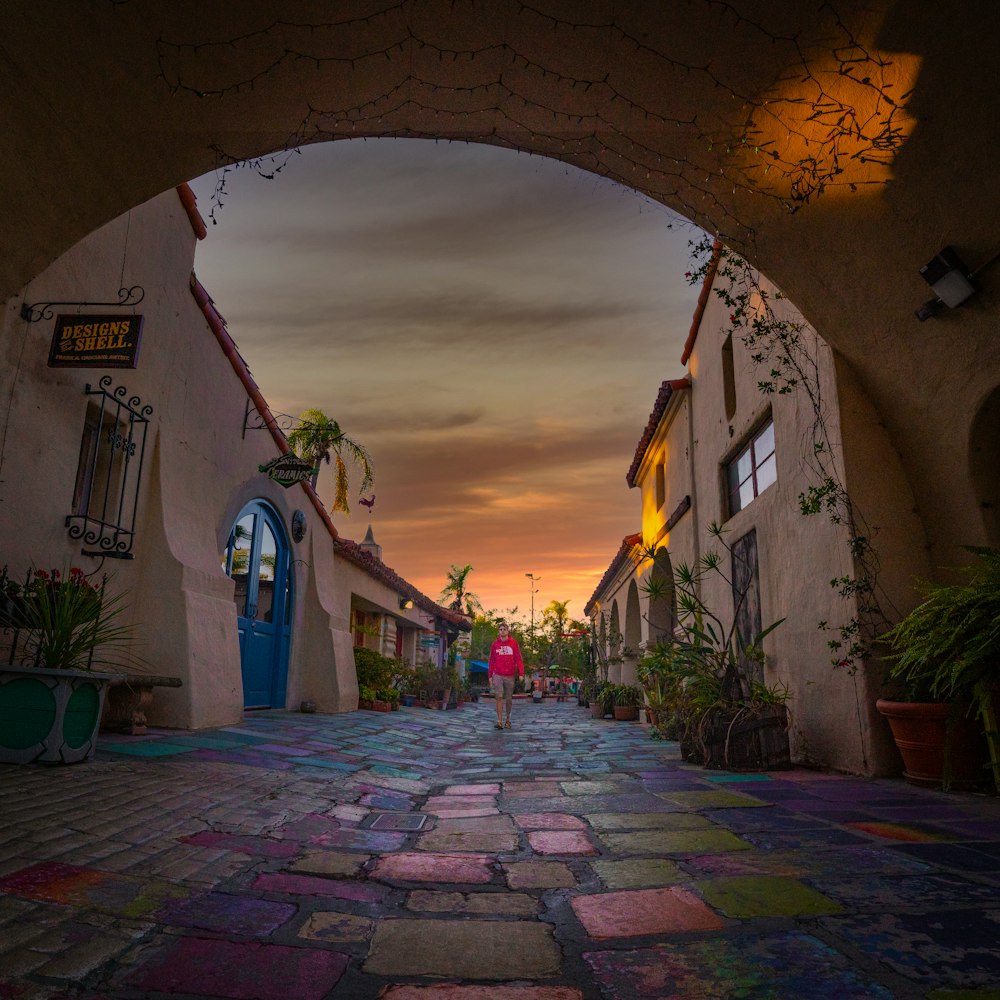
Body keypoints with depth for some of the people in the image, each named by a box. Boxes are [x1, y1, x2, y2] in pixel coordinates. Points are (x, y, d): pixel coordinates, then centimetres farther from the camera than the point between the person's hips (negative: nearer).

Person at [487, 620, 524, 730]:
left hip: (510, 675, 0)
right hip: (497, 675, 0)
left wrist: (521, 673, -10)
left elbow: (518, 658, -2)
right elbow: (491, 660, 8)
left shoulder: (513, 643, 1)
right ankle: (499, 721, -7)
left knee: (508, 699, 9)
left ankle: (507, 720, 24)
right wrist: (490, 675, 5)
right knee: (499, 697, -8)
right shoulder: (495, 643, 5)